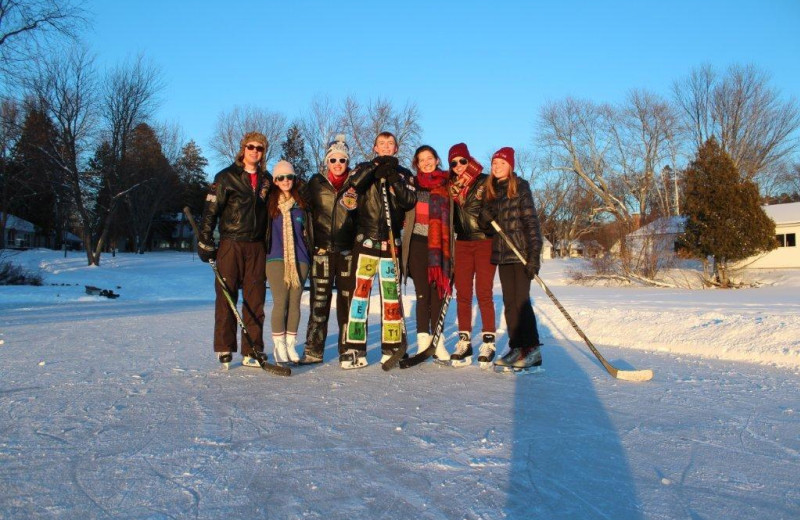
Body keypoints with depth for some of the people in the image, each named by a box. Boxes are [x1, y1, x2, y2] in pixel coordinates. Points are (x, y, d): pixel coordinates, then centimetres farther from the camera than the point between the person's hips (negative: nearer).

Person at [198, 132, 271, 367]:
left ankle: (251, 351, 8)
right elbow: (210, 210, -4)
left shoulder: (266, 179, 13)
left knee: (255, 299, 3)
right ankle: (224, 348, 8)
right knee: (226, 296, -1)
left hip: (256, 246, 4)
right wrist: (205, 242, -10)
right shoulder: (226, 177, 0)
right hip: (231, 243, -4)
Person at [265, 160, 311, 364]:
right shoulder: (269, 203, 4)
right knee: (280, 302, -6)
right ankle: (279, 347, 3)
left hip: (299, 259, 2)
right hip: (276, 259, -2)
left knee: (295, 302, 3)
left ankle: (291, 345, 11)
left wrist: (309, 255, 14)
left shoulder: (301, 203, 11)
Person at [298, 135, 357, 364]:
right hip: (322, 250, 0)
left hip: (348, 250, 0)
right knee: (319, 300, -1)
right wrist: (310, 240, -2)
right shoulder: (316, 183, 9)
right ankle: (314, 350, 5)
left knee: (348, 299, 4)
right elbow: (305, 209, 8)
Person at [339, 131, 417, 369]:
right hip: (365, 240, -1)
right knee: (359, 291, -7)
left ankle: (392, 348, 12)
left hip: (392, 242, 1)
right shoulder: (365, 168, 12)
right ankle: (354, 349, -4)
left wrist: (394, 179, -12)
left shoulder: (404, 174, 14)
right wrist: (376, 166, -17)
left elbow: (409, 201, -3)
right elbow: (354, 183, -11)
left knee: (392, 295, 3)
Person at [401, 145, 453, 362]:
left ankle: (438, 341, 8)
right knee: (423, 292, -2)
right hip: (418, 243, -1)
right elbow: (403, 211, 11)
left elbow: (452, 216, 11)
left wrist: (450, 247, 6)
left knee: (438, 291, 2)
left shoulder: (448, 185, 11)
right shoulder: (412, 184, 10)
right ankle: (423, 339, 1)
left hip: (440, 245, 1)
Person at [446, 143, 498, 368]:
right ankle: (464, 342, 9)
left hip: (485, 242, -4)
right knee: (462, 294, 3)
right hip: (462, 243, 4)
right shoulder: (451, 187, 10)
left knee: (484, 294, -4)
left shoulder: (485, 182, -3)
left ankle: (488, 343, 4)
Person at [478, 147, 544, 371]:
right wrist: (487, 212, -12)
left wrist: (534, 255, -17)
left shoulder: (520, 186, -4)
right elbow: (484, 224, 12)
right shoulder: (491, 190, 13)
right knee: (509, 302, 7)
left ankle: (533, 350, -3)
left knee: (521, 300, -9)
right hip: (502, 252, 6)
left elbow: (531, 221, -10)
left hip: (521, 251, -6)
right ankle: (516, 347, 13)